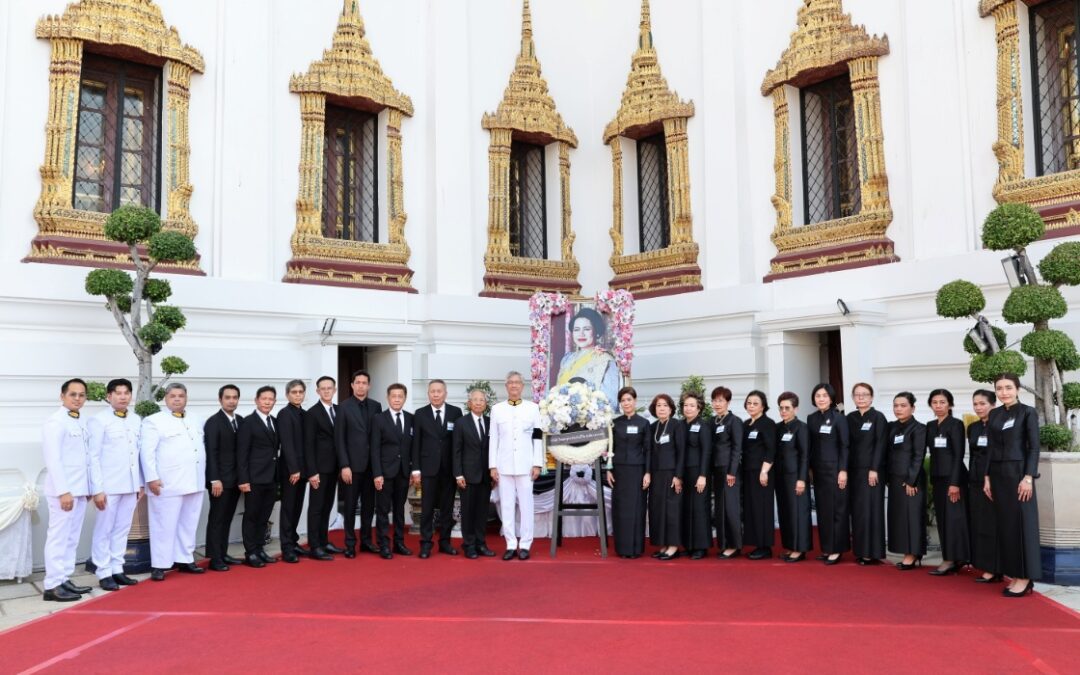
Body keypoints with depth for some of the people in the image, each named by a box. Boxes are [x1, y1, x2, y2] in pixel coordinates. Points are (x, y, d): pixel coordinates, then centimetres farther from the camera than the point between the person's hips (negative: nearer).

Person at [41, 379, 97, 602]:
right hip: (64, 490, -8)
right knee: (59, 537, -3)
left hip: (80, 489, 8)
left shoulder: (82, 422, 12)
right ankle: (53, 585, 2)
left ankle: (65, 580, 19)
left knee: (72, 538, 12)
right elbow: (53, 459, -16)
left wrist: (89, 488, 11)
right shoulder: (56, 422, -10)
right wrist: (63, 491, -20)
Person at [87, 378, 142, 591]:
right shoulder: (99, 420, -6)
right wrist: (97, 487, -12)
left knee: (122, 529, 11)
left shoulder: (136, 420, 9)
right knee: (104, 530, 3)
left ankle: (117, 569, 19)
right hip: (109, 485, -5)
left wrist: (140, 483, 10)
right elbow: (93, 456, -8)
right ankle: (104, 573, 11)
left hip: (130, 484, 5)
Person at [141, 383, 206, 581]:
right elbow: (147, 452, -9)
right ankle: (159, 565, 5)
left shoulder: (195, 421, 16)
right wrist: (152, 478, -17)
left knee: (189, 524, 13)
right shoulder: (154, 421, -3)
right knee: (164, 526, -2)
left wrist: (203, 476, 14)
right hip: (168, 484, -6)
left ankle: (184, 560, 23)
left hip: (194, 482, 6)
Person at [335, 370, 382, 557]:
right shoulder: (344, 407, -4)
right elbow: (339, 439, -6)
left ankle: (366, 540, 20)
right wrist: (344, 466, -12)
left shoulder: (376, 406, 7)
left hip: (371, 464, 4)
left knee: (369, 505, 10)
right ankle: (350, 544, 12)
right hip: (352, 464, -3)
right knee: (350, 505, 3)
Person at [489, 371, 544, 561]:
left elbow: (538, 438, 3)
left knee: (526, 505, 1)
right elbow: (493, 439, 6)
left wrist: (537, 464, -3)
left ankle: (525, 545, 8)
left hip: (525, 464, -1)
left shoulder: (533, 408, 4)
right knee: (506, 505, 3)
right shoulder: (497, 409, 6)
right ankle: (511, 545, 10)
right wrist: (492, 465, 0)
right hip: (504, 465, 1)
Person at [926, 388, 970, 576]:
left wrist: (955, 482, -18)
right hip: (937, 477, 7)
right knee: (942, 518, 8)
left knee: (953, 517, -4)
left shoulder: (956, 424, -7)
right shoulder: (930, 426, 12)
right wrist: (932, 478, 8)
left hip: (952, 477, -7)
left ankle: (951, 560, 0)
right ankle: (953, 559, 15)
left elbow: (959, 455, -12)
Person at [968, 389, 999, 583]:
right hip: (975, 481, 6)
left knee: (992, 524, -2)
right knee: (978, 524, 7)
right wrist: (970, 479, 11)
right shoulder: (972, 427, 11)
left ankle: (994, 569, 3)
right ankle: (984, 566, 13)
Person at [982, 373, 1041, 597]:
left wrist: (1028, 477, -15)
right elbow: (990, 448, 11)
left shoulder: (1028, 412, -4)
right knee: (1004, 524, 7)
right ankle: (1013, 574, 14)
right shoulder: (994, 414, 11)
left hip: (1018, 473, -5)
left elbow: (1034, 448, -8)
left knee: (1021, 523, -2)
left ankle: (1025, 577, 3)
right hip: (998, 474, 5)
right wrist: (987, 477, 6)